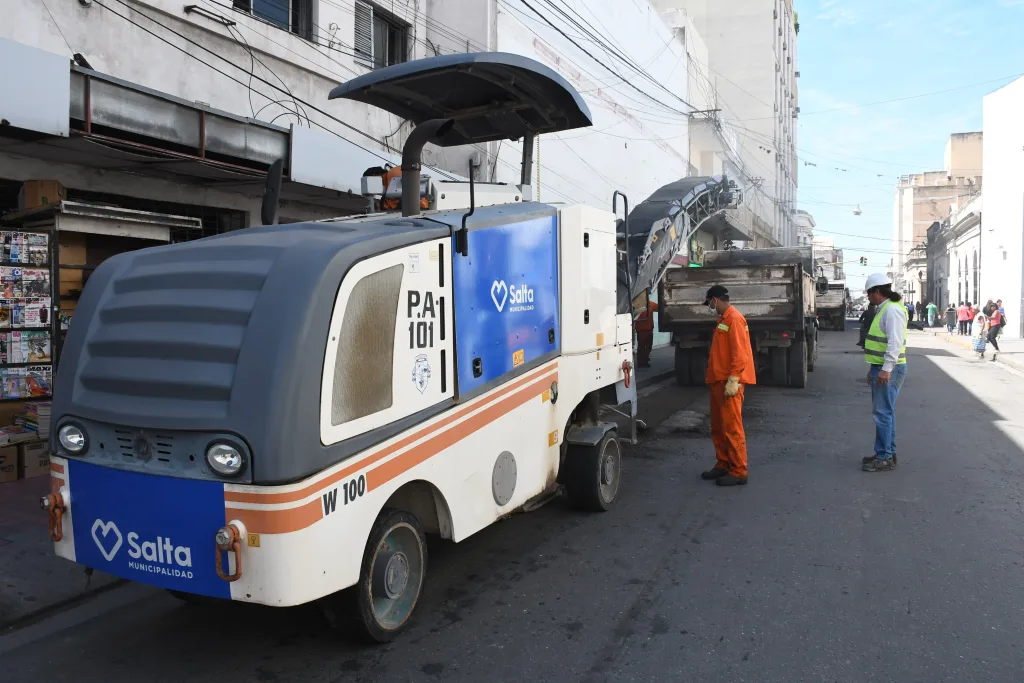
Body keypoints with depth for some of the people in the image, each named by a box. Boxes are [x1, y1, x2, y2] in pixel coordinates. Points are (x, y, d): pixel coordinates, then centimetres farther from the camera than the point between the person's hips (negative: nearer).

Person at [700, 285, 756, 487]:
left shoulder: (734, 319, -13)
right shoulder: (723, 319, 17)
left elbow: (739, 353, -20)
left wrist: (732, 381, -23)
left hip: (729, 383, -10)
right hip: (719, 381, 10)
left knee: (732, 428, -6)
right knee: (718, 428, 14)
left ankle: (738, 472, 0)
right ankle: (723, 465, 23)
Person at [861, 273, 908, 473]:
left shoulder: (892, 310, -15)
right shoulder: (884, 310, 18)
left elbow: (895, 342, -24)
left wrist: (886, 368, -28)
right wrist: (873, 369, 24)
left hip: (888, 370, -11)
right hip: (881, 368, 11)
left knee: (883, 413, -8)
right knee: (885, 412, 15)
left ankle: (885, 458, -4)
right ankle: (888, 453, 24)